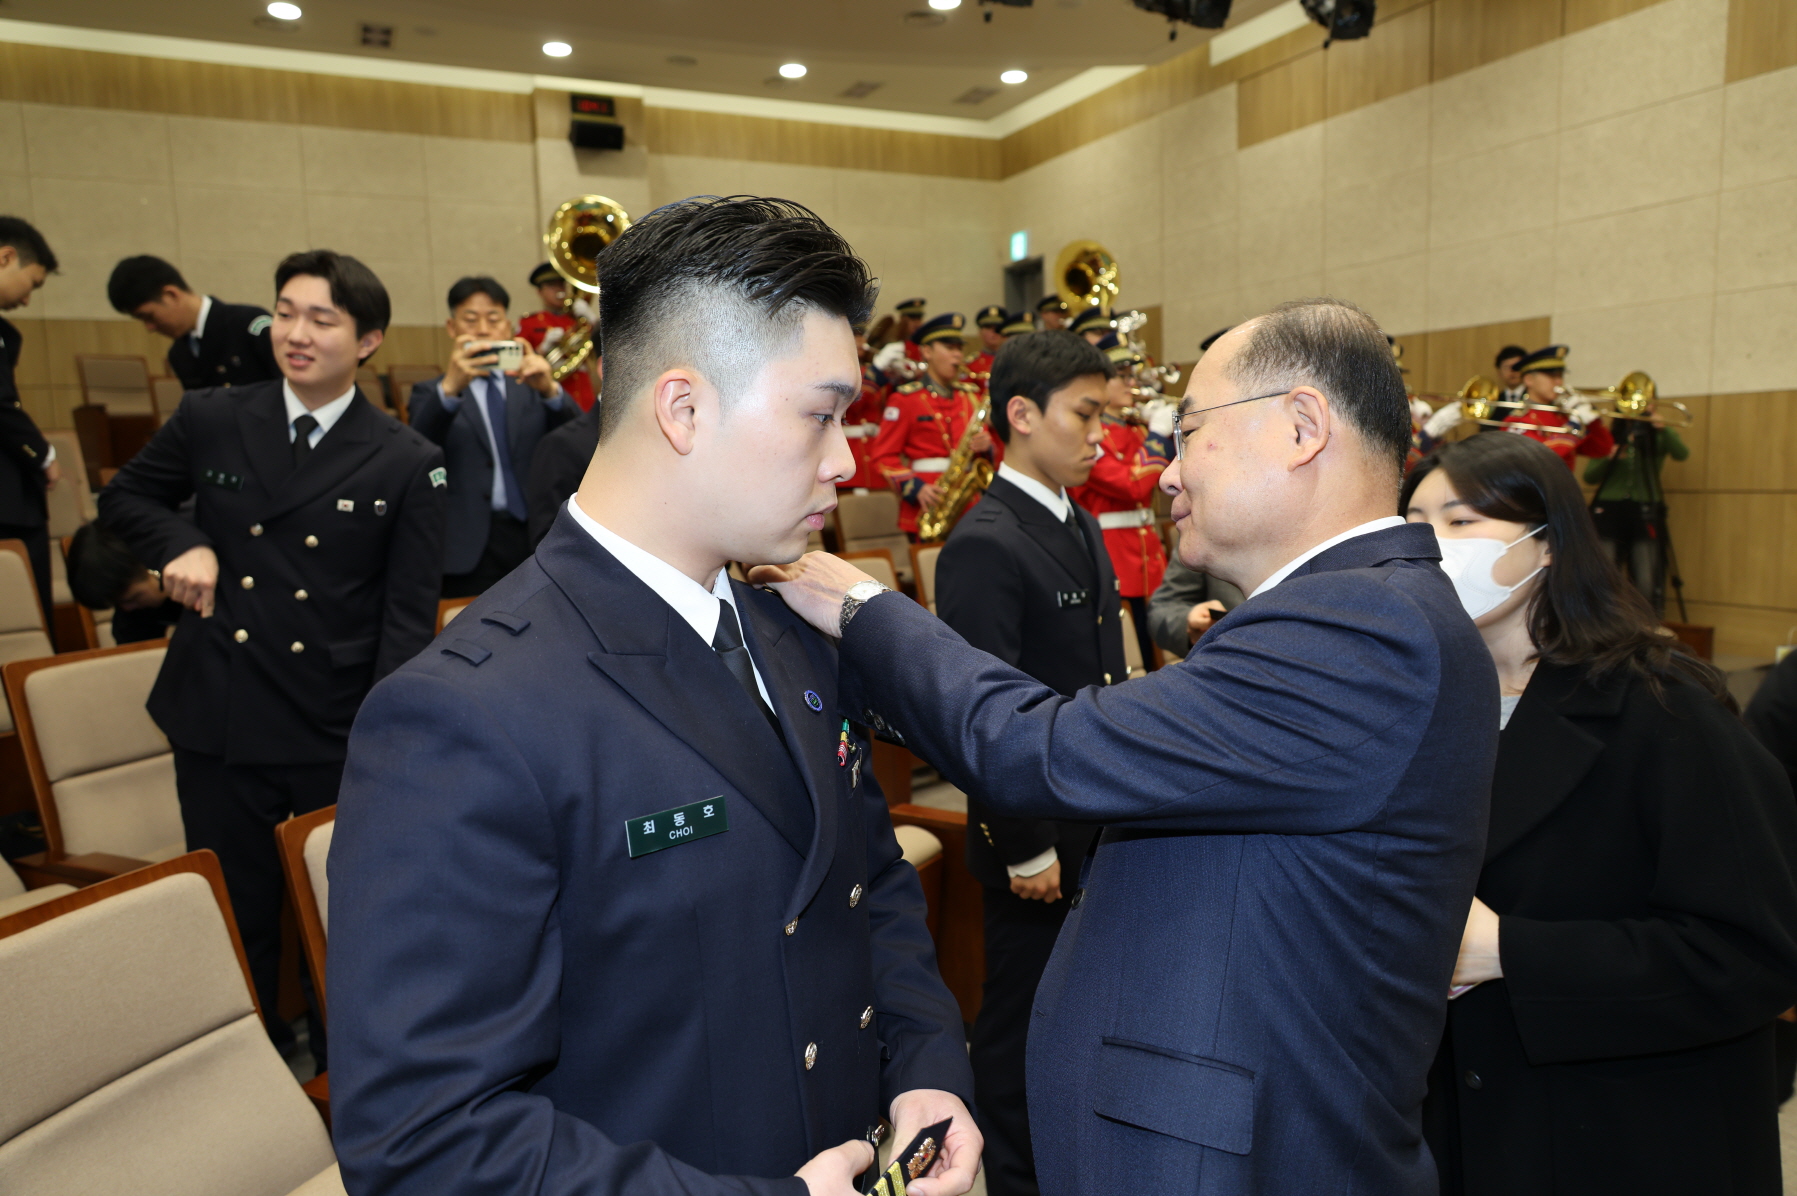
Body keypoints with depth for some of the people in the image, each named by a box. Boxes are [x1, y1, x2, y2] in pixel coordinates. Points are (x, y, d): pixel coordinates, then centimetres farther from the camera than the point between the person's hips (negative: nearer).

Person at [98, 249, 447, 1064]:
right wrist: (179, 542, -4)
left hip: (340, 736, -2)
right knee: (236, 922, 15)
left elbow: (409, 616, -5)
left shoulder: (406, 463, -5)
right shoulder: (209, 420, 2)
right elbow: (124, 496, 19)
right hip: (217, 723, 2)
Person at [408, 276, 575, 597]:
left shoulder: (531, 388, 14)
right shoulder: (432, 394, 8)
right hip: (467, 548, -1)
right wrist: (450, 387, -29)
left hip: (534, 539, 2)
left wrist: (550, 390, -22)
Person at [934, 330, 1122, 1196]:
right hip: (1040, 843, -8)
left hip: (1102, 827, 8)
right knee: (1019, 1024, 12)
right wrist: (1026, 848, -18)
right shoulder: (984, 547, -21)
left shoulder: (1081, 529, 8)